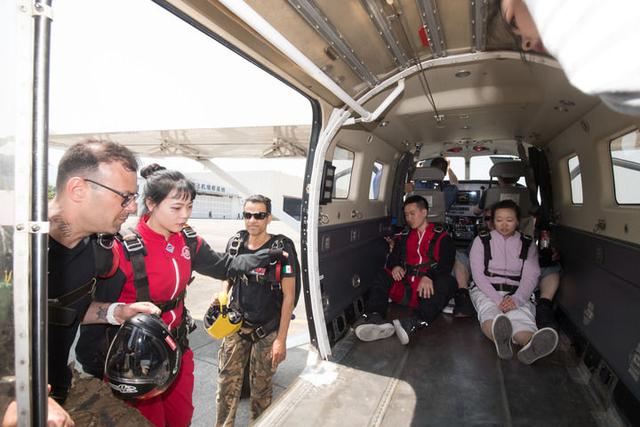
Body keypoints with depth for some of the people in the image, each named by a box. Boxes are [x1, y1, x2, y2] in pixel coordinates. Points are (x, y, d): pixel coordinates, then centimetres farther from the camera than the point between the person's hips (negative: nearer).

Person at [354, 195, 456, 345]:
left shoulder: (441, 237, 9)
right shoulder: (405, 237, 23)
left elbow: (446, 264, -6)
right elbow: (393, 257, 15)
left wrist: (429, 276, -27)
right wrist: (395, 266, -11)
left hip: (427, 291, -3)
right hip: (404, 287, 4)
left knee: (448, 282, -31)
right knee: (383, 276, -18)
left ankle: (415, 322, -52)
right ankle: (374, 316, -42)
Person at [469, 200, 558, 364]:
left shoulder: (528, 245, 14)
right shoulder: (481, 241, 9)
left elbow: (530, 277, 1)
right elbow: (478, 274, -1)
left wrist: (516, 299, -19)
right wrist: (498, 299, -16)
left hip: (516, 294, 1)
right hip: (485, 291, -1)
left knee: (521, 314, -35)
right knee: (489, 311, -37)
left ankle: (532, 345, -66)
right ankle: (500, 339, -68)